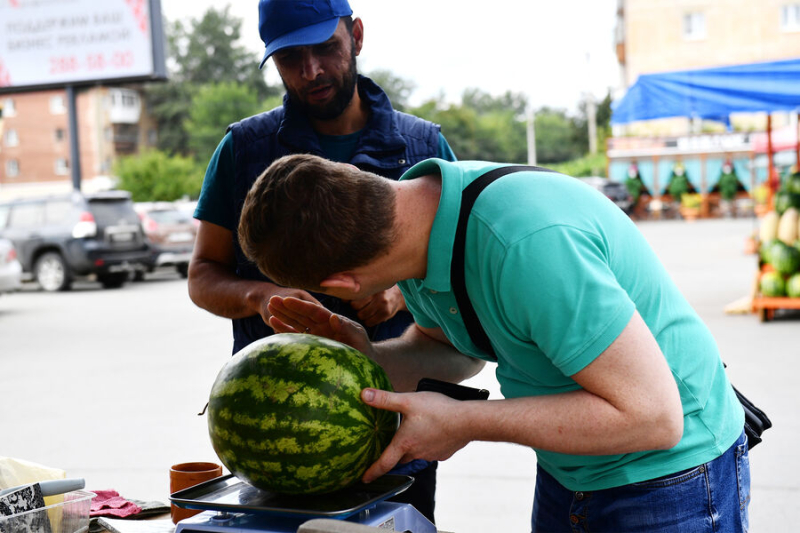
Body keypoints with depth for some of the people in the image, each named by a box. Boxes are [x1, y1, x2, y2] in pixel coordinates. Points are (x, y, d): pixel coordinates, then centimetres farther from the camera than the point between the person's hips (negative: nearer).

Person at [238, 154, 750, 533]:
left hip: (670, 476, -7)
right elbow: (457, 352, 9)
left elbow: (651, 415, -32)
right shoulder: (419, 205, -8)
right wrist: (370, 357, -12)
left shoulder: (527, 243, -36)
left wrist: (464, 422, -28)